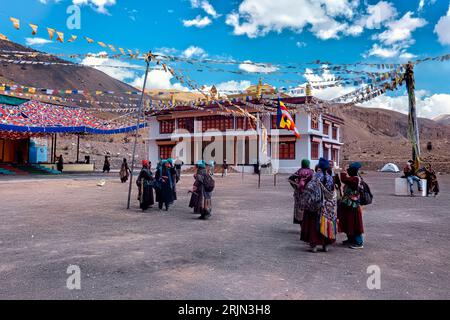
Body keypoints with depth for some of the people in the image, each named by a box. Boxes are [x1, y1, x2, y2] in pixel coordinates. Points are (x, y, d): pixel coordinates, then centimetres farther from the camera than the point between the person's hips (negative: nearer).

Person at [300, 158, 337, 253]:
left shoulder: (315, 176, -11)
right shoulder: (330, 178, 1)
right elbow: (333, 194, 4)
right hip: (328, 205, 4)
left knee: (314, 223, 4)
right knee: (327, 222, 12)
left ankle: (314, 245, 3)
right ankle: (325, 245, 17)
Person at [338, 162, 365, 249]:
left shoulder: (356, 179, -20)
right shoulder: (353, 178, 10)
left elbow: (344, 179, -29)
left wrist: (343, 171, -16)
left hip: (353, 205, -10)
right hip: (348, 204, 10)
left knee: (354, 224, -4)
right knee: (348, 223, 18)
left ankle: (359, 243, 4)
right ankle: (351, 239, 32)